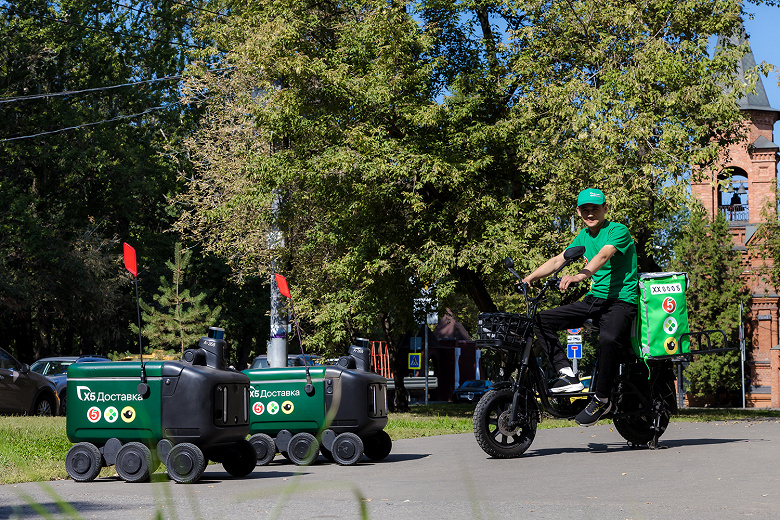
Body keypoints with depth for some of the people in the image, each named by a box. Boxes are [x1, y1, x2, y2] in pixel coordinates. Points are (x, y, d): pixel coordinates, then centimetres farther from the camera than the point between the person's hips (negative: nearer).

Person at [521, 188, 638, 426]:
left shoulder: (618, 231, -10)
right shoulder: (583, 236, 14)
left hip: (621, 300, -8)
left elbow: (602, 256, -28)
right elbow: (558, 260, 10)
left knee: (609, 339, -38)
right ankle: (567, 374, -13)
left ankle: (601, 400, -21)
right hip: (594, 299, 8)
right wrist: (530, 277, -5)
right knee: (542, 320, -6)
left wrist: (578, 276, -45)